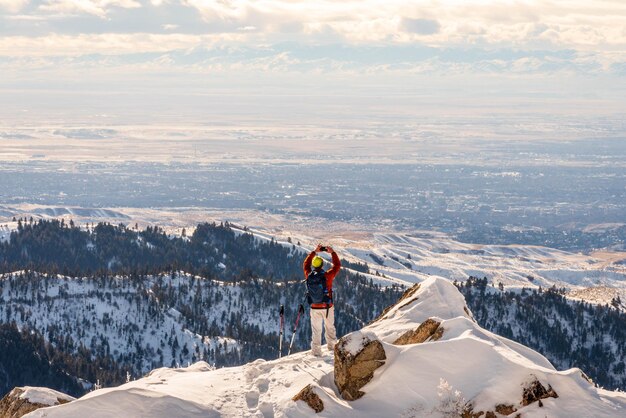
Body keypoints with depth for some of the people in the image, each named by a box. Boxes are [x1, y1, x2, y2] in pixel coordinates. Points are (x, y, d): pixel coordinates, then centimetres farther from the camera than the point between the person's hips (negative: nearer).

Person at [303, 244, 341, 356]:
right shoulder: (327, 276, -18)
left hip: (314, 308, 1)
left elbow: (306, 264, 11)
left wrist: (314, 252, 15)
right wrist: (332, 252, 4)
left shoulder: (309, 276, -9)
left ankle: (316, 350, 9)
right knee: (329, 327, 19)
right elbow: (337, 265, -4)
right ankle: (332, 345, 33)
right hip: (327, 307, -1)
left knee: (316, 330, 8)